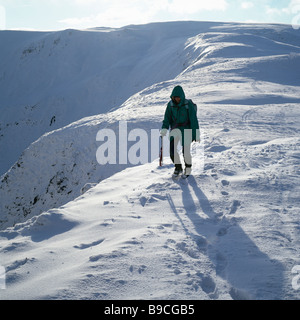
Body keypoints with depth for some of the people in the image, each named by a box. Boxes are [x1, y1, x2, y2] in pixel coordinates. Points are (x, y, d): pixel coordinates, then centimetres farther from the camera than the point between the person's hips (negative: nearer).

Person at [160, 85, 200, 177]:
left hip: (187, 128, -3)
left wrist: (196, 134, -16)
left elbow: (194, 120, -13)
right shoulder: (171, 104, -1)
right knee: (172, 148, -13)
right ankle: (178, 167, 9)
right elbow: (167, 118, 3)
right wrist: (164, 128, -14)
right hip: (176, 128, 4)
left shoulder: (188, 104, -13)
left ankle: (188, 167, 19)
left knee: (185, 151, -10)